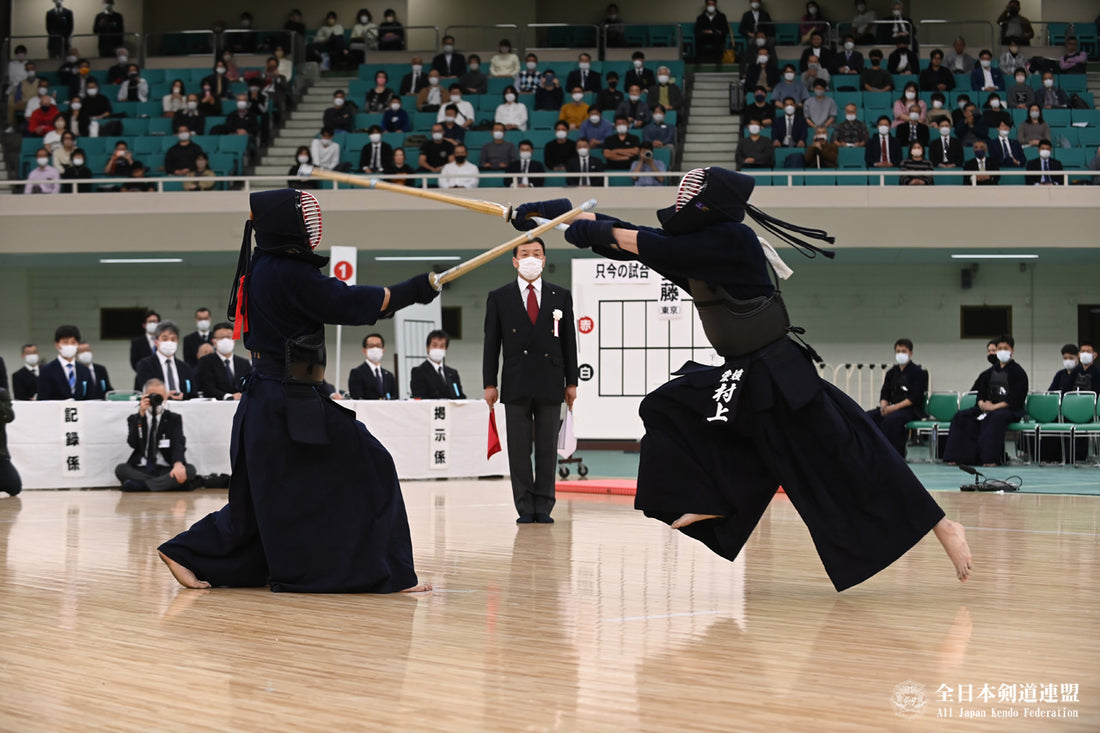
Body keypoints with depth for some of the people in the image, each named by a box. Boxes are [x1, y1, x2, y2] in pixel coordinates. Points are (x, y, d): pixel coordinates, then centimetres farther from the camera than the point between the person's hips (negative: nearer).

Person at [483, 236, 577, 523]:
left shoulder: (561, 296, 9)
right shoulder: (498, 298, 6)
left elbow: (569, 341, 9)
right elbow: (491, 344, 5)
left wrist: (572, 382, 4)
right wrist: (489, 384, -1)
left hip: (550, 385, 1)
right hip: (516, 386, -1)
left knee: (547, 449, 2)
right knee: (519, 449, 1)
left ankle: (543, 507, 8)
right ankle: (525, 508, 6)